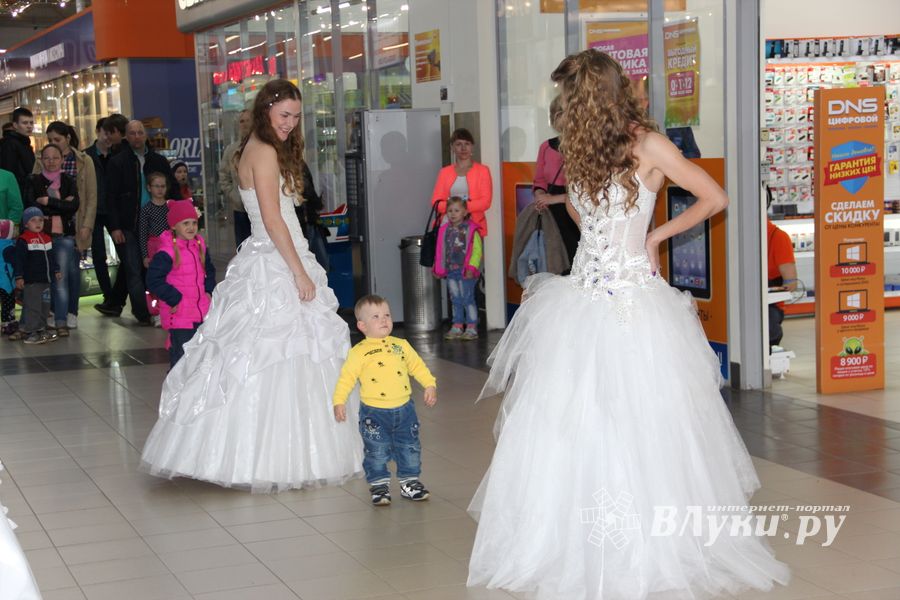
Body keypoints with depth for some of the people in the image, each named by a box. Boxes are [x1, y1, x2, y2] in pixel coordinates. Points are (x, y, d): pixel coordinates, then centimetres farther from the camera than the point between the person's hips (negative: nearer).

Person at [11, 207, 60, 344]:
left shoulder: (46, 238, 12)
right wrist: (19, 277, -17)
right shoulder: (23, 241, -11)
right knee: (32, 307, -6)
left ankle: (41, 329, 24)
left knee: (45, 306, 14)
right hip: (31, 281, -8)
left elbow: (51, 257, 22)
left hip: (46, 280, 8)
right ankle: (30, 333, -1)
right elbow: (19, 260, -13)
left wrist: (56, 270, 23)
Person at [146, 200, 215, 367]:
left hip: (201, 311, 7)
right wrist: (174, 299, -17)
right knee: (182, 353, -7)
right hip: (179, 314, -7)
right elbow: (153, 280, -19)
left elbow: (209, 270, 22)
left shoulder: (199, 244, 7)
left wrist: (209, 291, 8)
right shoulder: (166, 250, -17)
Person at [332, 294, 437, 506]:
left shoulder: (401, 345, 6)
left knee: (409, 448, 11)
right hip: (374, 413, -4)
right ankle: (379, 485, 17)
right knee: (377, 452, 1)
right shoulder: (359, 352, -8)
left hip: (404, 409, 4)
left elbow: (417, 366, 13)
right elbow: (346, 378, -8)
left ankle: (409, 482, 26)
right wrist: (339, 401, -15)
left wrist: (430, 385, 3)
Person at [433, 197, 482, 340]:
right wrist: (438, 268, 9)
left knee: (467, 299, -3)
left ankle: (472, 328, 3)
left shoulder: (471, 230, -8)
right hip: (451, 271, 6)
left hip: (465, 271, -6)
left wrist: (471, 267, -20)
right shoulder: (445, 230, 9)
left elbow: (477, 250, -12)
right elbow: (441, 251, 12)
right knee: (455, 300, 12)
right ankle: (457, 327, 19)